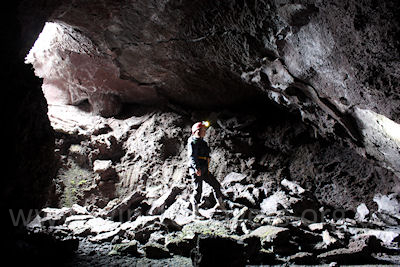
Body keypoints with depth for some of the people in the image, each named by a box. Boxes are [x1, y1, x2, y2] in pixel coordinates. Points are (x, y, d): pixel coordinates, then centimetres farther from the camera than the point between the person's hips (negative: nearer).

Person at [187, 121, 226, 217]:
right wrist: (197, 168, -31)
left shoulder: (203, 142, 20)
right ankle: (195, 211, 6)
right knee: (198, 190, -5)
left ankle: (221, 204, 21)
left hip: (204, 170, 9)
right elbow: (191, 156, -20)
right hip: (196, 170, -9)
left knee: (216, 185, 9)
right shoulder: (193, 142, -8)